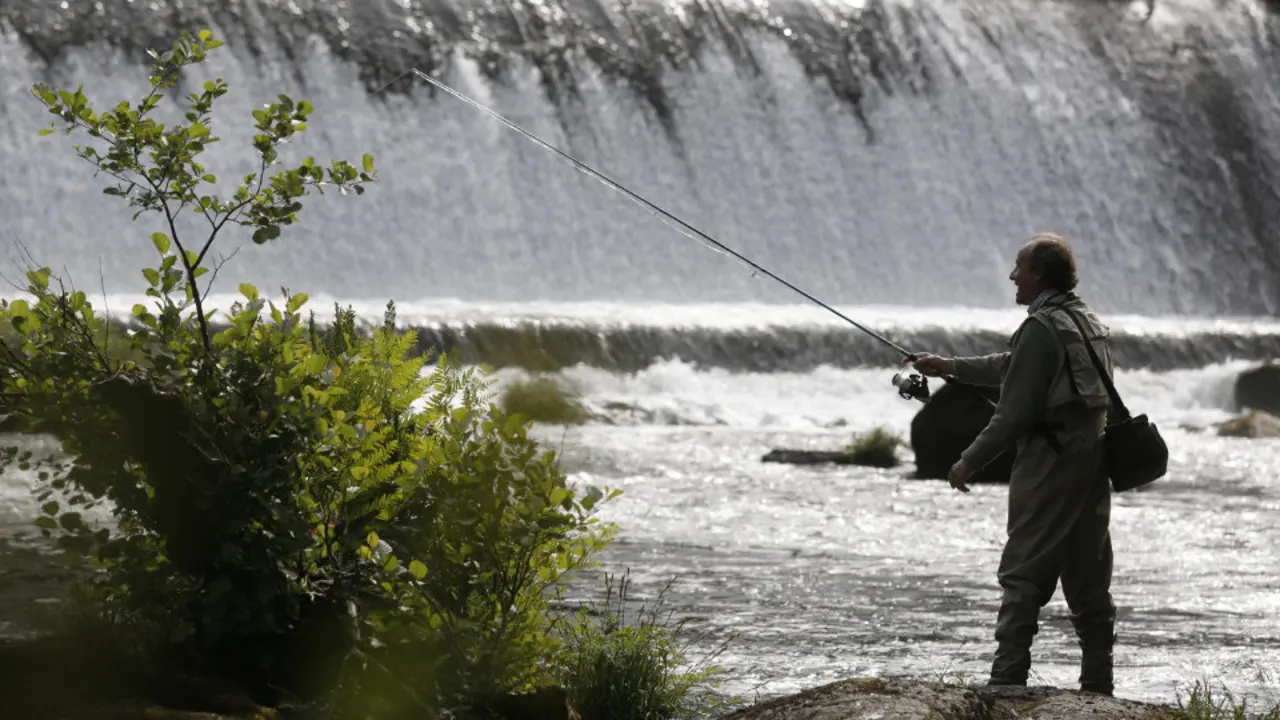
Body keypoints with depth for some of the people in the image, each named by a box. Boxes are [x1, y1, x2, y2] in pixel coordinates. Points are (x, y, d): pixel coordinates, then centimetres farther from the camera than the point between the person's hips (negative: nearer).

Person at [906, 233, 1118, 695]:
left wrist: (971, 462, -8)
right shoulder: (1089, 323, 16)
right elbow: (1013, 367, 27)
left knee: (1023, 575, -6)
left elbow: (1016, 410, -17)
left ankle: (1007, 679, -10)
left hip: (1049, 465, -9)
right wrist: (949, 367, 32)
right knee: (1088, 578, 10)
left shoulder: (1042, 328, -14)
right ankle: (1098, 685, 12)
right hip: (1092, 463, 9)